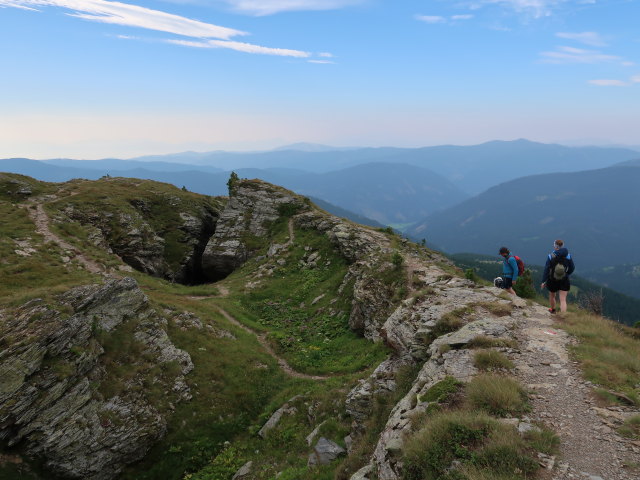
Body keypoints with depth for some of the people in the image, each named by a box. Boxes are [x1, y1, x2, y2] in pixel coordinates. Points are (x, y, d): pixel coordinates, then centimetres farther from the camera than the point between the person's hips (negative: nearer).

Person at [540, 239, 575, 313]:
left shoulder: (550, 256, -14)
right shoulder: (568, 256, -7)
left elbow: (546, 269, -14)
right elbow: (572, 268, 4)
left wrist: (543, 281, -8)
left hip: (552, 280, -1)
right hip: (564, 281, 1)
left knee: (552, 296, 25)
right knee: (563, 300, 1)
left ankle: (552, 310, 46)